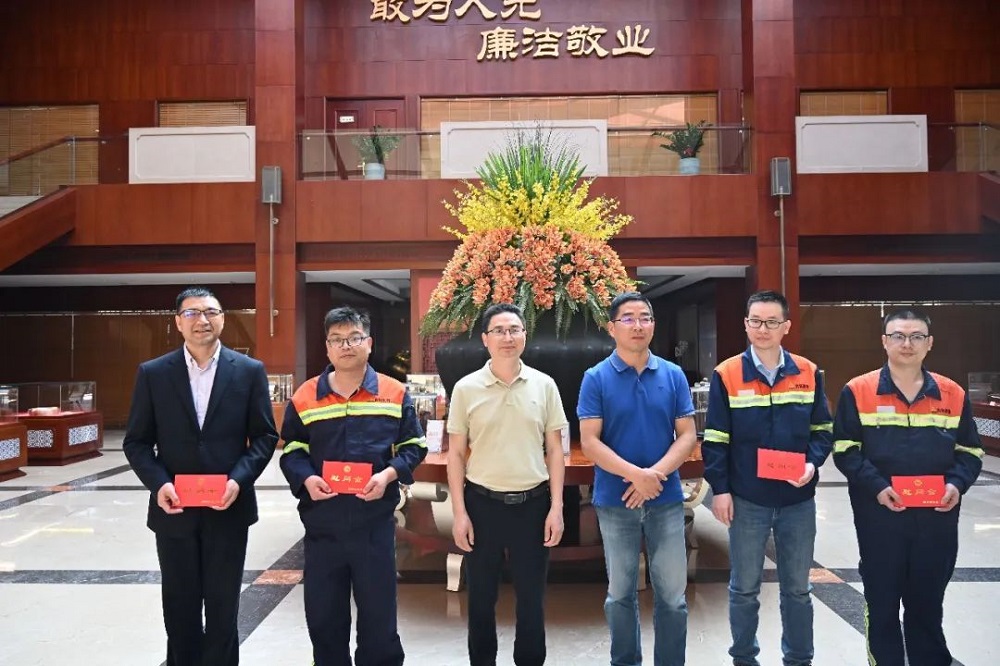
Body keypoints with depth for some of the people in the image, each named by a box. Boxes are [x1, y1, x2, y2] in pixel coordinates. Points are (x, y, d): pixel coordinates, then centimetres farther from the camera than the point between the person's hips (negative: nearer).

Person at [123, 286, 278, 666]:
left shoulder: (250, 371, -2)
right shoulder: (153, 373, 1)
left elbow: (265, 436, -1)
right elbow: (137, 441, 2)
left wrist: (239, 479, -15)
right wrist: (158, 483, -14)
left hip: (228, 508, -1)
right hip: (173, 509, 1)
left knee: (223, 607, 11)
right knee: (180, 607, 14)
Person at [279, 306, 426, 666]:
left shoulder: (395, 393, 2)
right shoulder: (304, 397, 4)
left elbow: (413, 446, 5)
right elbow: (291, 451, 8)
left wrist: (389, 475, -13)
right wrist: (305, 479, -13)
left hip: (375, 523, -1)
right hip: (322, 524, 1)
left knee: (379, 613, 10)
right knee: (322, 616, 13)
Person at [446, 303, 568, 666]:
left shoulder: (544, 385, 1)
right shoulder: (466, 388, -2)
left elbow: (554, 449, 4)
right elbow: (456, 454, 0)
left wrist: (556, 507, -2)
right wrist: (459, 513, -4)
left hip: (532, 502, 1)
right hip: (482, 502, 0)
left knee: (531, 598, 12)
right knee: (481, 597, 13)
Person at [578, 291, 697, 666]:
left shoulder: (673, 375, 2)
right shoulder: (596, 378, -4)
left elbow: (687, 436, 0)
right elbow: (589, 442, -9)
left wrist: (656, 473, -15)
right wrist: (635, 474, -19)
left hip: (666, 499, 1)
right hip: (615, 501, -1)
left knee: (672, 595, 7)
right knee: (621, 593, 12)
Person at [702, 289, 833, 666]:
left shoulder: (809, 374, 2)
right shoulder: (726, 375, -4)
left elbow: (823, 430, 7)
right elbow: (715, 439, -4)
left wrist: (812, 463, -11)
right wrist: (719, 489, -9)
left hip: (798, 500, 2)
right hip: (746, 500, -2)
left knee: (797, 588, 15)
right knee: (744, 588, 11)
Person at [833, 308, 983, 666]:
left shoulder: (953, 394, 5)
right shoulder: (858, 391, -4)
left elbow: (970, 451, 10)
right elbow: (845, 449, -5)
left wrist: (957, 484, -9)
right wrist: (876, 486, -17)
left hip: (936, 517, 2)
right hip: (879, 515, -2)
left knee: (928, 602, 16)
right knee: (882, 601, 10)